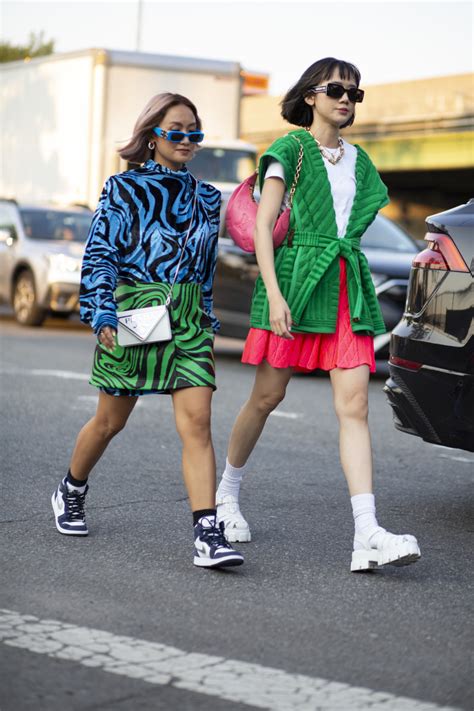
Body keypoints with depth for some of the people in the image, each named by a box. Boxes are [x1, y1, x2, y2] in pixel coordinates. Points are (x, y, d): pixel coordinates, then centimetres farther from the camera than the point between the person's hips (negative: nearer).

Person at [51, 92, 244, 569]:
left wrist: (207, 323, 20)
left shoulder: (206, 198, 11)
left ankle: (208, 535, -15)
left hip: (188, 319, 3)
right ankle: (70, 494, 38)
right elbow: (99, 254, -5)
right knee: (110, 421, 10)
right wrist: (103, 314, -14)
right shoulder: (124, 189, -1)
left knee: (197, 422, -11)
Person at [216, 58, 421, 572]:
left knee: (354, 405, -7)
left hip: (348, 286, 5)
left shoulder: (358, 161, 17)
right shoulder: (290, 150, -1)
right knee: (268, 396, 4)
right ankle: (227, 494, 28)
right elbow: (262, 225, -9)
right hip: (295, 277, -4)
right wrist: (274, 293, -18)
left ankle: (368, 535, -15)